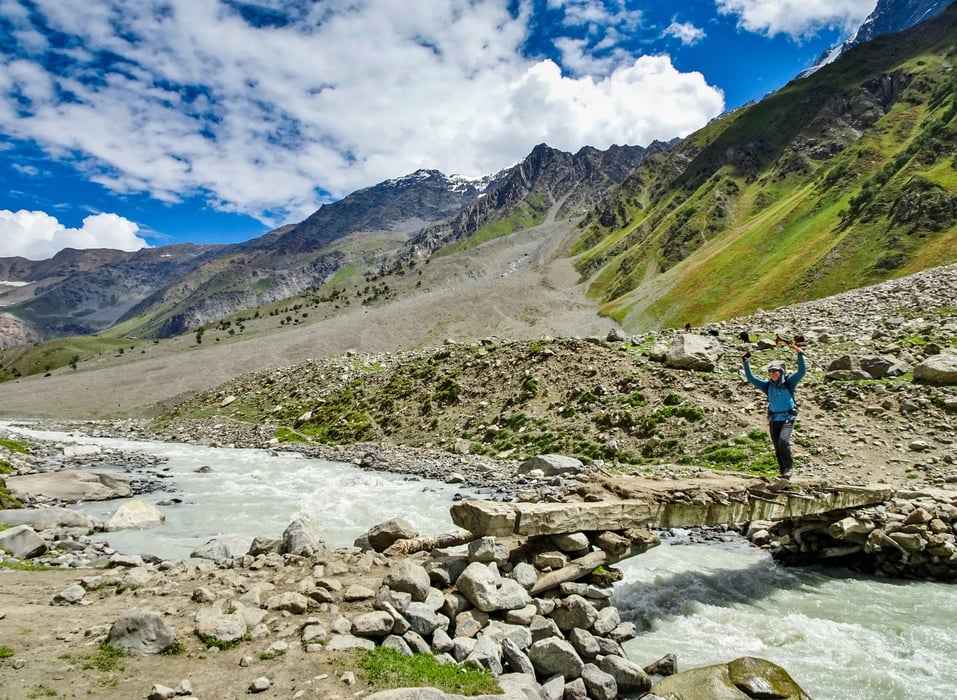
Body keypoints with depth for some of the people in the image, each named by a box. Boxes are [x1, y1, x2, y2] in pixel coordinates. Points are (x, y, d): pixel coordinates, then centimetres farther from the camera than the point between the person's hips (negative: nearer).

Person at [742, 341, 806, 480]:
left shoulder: (788, 382, -1)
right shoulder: (767, 385, 8)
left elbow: (802, 371, -10)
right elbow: (750, 378, 10)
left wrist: (799, 354, -18)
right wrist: (745, 362, 4)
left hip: (787, 417, -4)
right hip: (773, 419, 4)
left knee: (783, 442, -23)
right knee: (777, 447, 7)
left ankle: (789, 467, -6)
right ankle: (782, 472, 18)